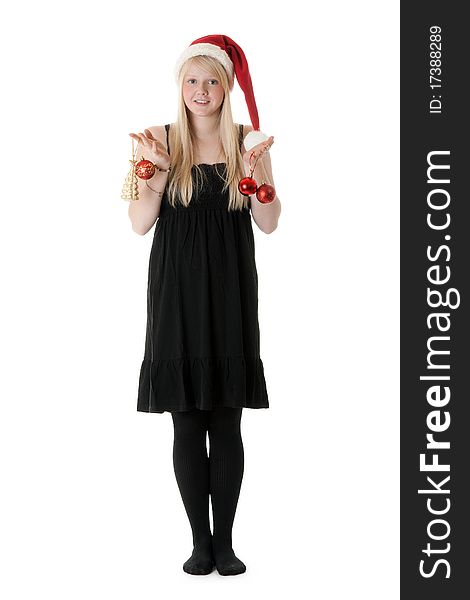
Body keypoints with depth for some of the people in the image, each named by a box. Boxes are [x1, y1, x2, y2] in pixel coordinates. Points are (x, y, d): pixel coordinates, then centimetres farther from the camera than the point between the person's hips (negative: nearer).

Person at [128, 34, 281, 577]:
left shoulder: (248, 141, 5)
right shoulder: (162, 140, 4)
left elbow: (269, 224, 2)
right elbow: (140, 224, 0)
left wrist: (253, 169, -12)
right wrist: (155, 168, -13)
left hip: (229, 293, 0)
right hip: (176, 292, 0)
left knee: (227, 425, 2)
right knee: (186, 425, 2)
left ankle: (225, 540, 12)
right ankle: (199, 539, 12)